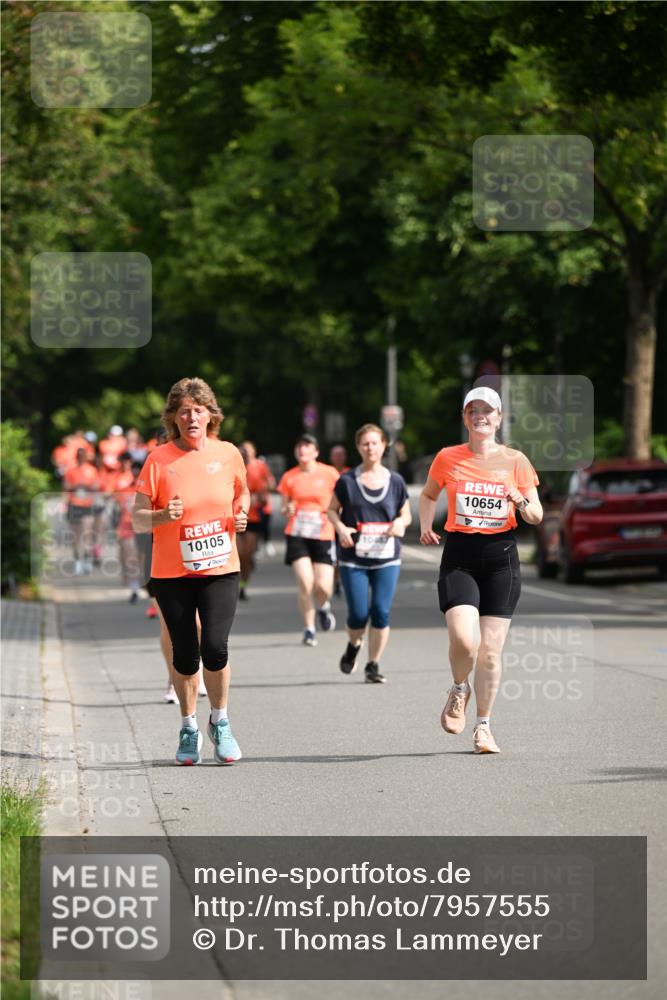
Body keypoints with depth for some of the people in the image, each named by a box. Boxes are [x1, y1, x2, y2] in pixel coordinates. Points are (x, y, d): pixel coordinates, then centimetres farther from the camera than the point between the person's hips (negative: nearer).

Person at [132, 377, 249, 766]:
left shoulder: (228, 454, 1)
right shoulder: (159, 460, -6)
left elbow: (242, 492, 20)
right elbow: (138, 519, -3)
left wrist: (241, 515, -1)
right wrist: (163, 516, -24)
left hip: (220, 569, 1)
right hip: (172, 573, -1)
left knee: (215, 648, -12)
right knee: (185, 655, 3)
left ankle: (220, 722, 12)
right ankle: (189, 729, 24)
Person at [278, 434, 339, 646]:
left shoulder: (329, 474, 1)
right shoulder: (289, 477, 6)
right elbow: (284, 508, 13)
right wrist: (287, 510, -10)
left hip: (323, 535, -1)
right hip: (297, 535, 1)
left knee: (323, 586, -8)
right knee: (305, 582, -14)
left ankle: (323, 607, 30)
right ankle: (309, 629, 1)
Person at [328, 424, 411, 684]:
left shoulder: (395, 481, 5)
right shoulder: (347, 480, 1)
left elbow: (406, 513, 15)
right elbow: (332, 509, 9)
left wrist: (400, 523, -8)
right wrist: (341, 528, -10)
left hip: (387, 559, 1)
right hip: (353, 558, -1)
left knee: (381, 612, -8)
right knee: (358, 614, -5)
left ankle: (373, 665, 6)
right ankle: (353, 646, 29)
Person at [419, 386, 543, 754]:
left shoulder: (515, 461, 3)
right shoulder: (448, 458, 3)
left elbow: (536, 516, 8)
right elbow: (428, 495, 21)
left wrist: (522, 502, -13)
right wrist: (425, 525, 3)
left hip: (501, 558, 1)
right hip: (459, 557, -1)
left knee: (491, 649, -1)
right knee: (463, 638, -20)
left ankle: (483, 726, 15)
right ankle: (459, 689, 13)